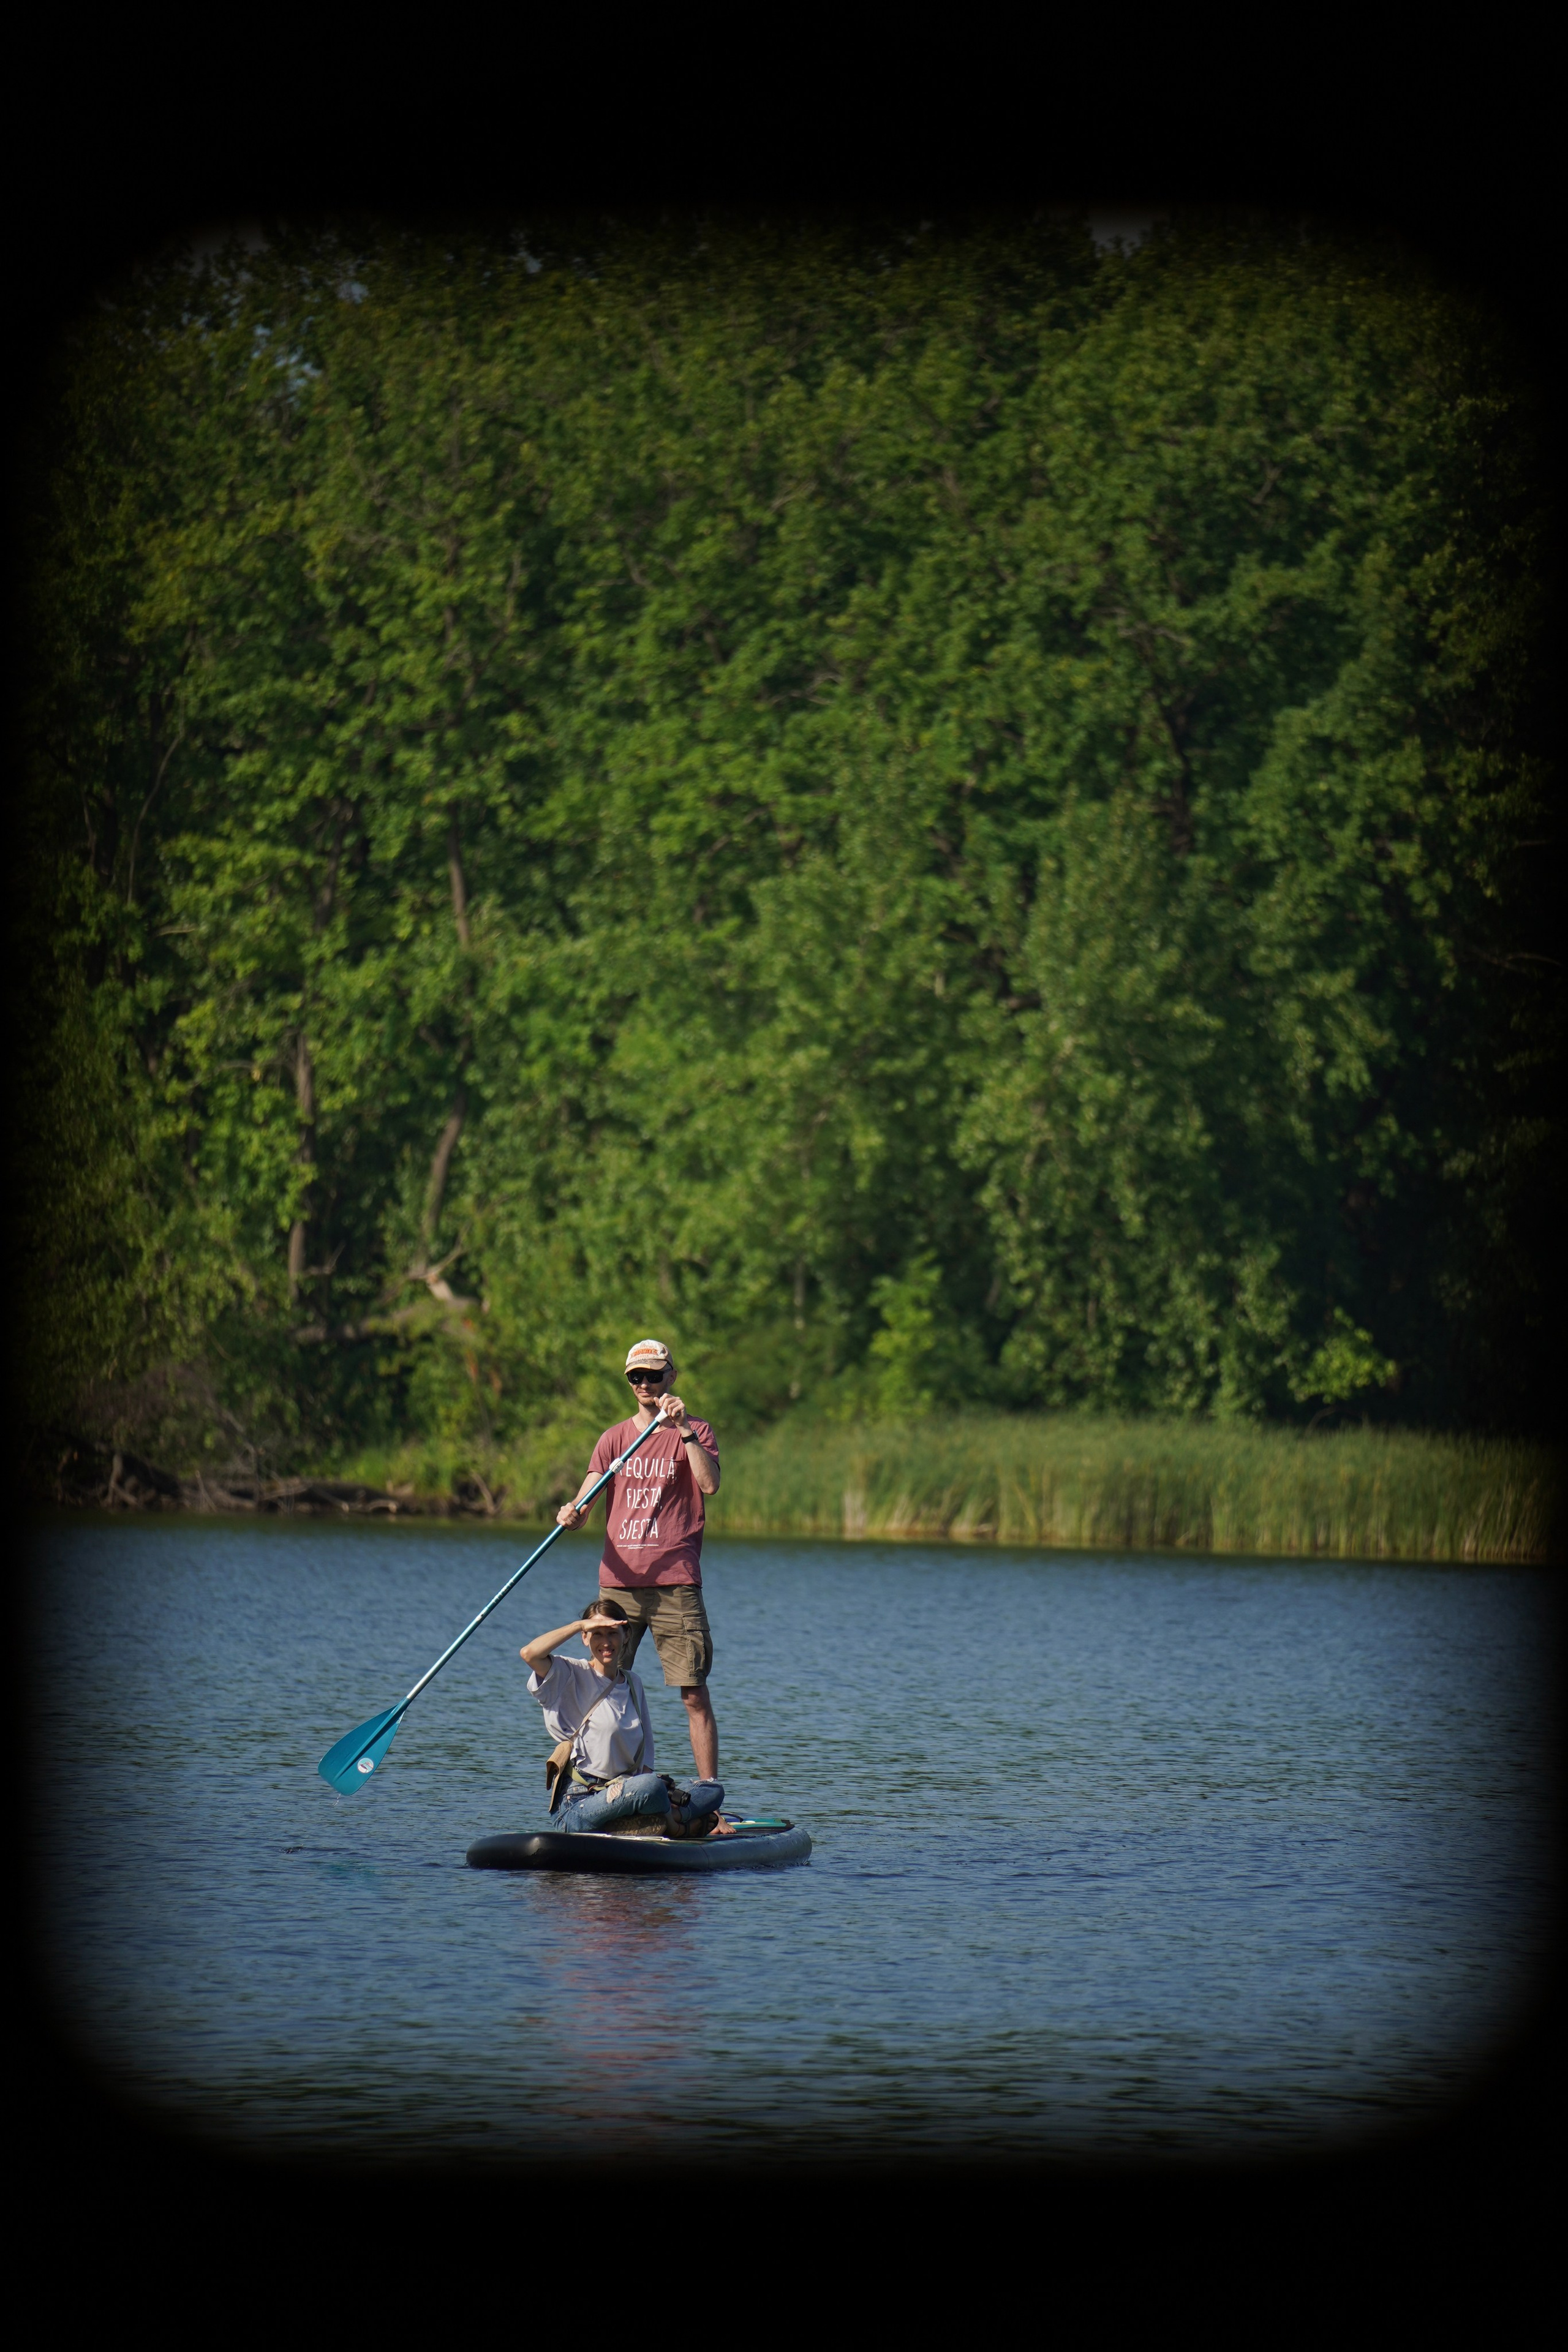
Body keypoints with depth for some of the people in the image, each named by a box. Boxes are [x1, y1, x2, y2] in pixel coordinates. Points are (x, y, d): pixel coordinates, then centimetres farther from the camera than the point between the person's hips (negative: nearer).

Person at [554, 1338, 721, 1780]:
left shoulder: (696, 1433, 7)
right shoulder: (615, 1438, 15)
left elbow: (710, 1484, -12)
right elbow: (586, 1497, 4)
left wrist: (683, 1429, -18)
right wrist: (572, 1514, -19)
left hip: (676, 1582, -3)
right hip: (619, 1581, 3)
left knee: (694, 1694, -7)